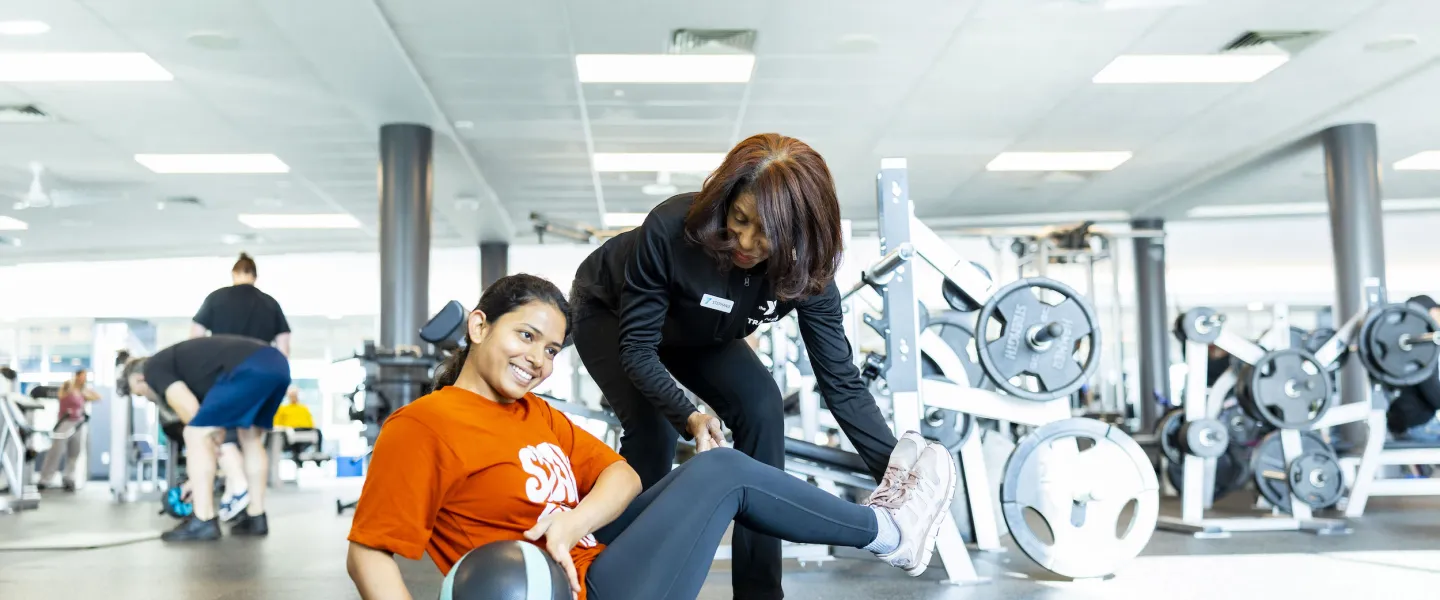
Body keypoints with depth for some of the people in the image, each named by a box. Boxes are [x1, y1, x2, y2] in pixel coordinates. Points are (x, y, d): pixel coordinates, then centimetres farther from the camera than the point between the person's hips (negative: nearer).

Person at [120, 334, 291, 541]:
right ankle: (257, 518, 28)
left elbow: (190, 409, 0)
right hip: (277, 363, 9)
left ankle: (204, 522, 5)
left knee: (196, 436, 4)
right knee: (251, 438, 27)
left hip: (249, 369, -9)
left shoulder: (154, 368, 14)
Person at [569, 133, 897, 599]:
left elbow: (841, 383, -27)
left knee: (761, 407, -17)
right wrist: (689, 417, -49)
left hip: (693, 332, 4)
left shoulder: (805, 271, -29)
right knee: (653, 426, -27)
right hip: (611, 312, -3)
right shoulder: (672, 229, -40)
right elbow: (637, 347, -33)